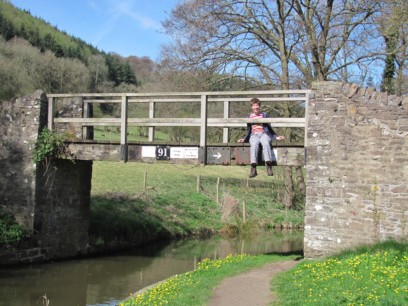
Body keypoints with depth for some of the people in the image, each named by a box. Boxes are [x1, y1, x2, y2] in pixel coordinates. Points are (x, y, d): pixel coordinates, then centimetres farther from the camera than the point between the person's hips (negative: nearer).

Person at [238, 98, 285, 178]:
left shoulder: (264, 115, 19)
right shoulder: (249, 117, 21)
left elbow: (269, 128, 21)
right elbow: (248, 131, 24)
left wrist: (276, 137, 9)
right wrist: (244, 139, 8)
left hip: (264, 133, 0)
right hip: (254, 135, 0)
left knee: (266, 143, -37)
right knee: (254, 144, -36)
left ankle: (269, 167, -51)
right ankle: (253, 168, -51)